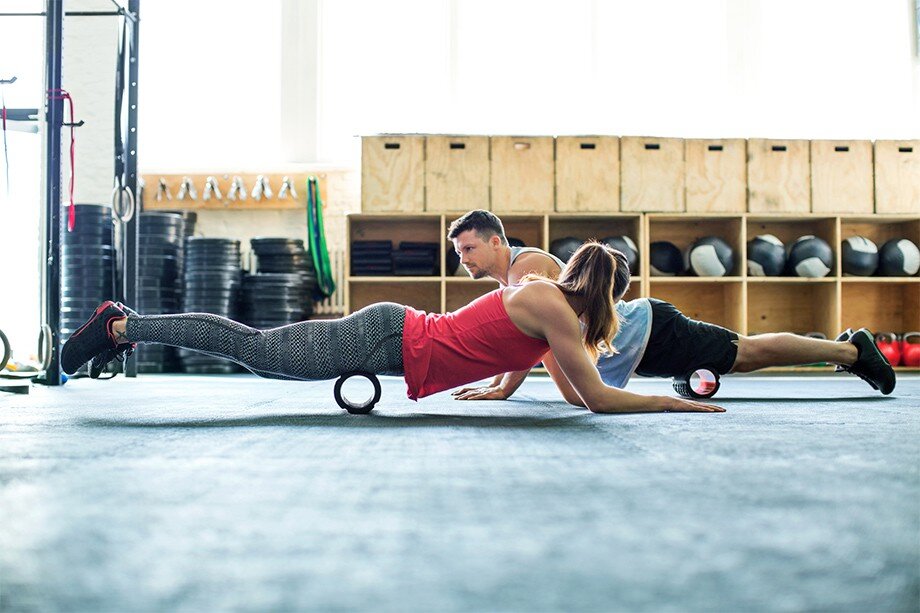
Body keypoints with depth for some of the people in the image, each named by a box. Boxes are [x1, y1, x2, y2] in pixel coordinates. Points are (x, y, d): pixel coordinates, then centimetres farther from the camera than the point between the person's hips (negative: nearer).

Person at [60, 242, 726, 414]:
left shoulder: (545, 292, 13)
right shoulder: (554, 307, -13)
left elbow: (576, 391, 25)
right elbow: (598, 399, -14)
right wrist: (676, 403, -8)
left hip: (395, 334, 8)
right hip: (391, 341, -8)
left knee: (255, 348, 14)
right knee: (254, 348, -3)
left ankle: (124, 324, 23)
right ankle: (121, 326, 6)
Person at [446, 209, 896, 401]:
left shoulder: (527, 266, -19)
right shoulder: (508, 277, 10)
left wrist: (501, 390, -25)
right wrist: (492, 383, 8)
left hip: (649, 332, -8)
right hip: (635, 347, 8)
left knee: (746, 352, -2)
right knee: (745, 357, 14)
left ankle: (851, 349, 11)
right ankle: (847, 348, 25)